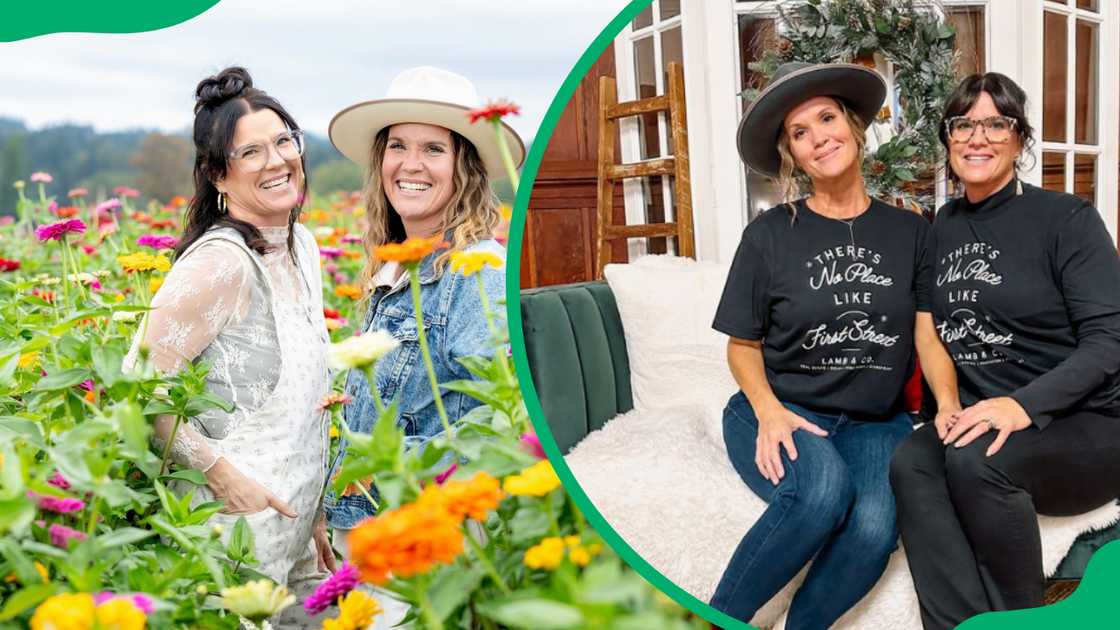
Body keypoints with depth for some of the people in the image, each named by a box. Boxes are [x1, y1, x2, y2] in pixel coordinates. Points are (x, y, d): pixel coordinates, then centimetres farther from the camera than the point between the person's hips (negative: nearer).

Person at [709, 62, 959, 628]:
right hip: (783, 414, -2)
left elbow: (927, 333, 5)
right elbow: (743, 344, 6)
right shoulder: (770, 234, 1)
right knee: (823, 489, -35)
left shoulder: (910, 231, 8)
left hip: (874, 422, 2)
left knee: (875, 527, -30)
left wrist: (949, 406, -14)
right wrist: (768, 409, -13)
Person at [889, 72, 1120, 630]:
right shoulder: (943, 228, 12)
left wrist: (1024, 404, -26)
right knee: (912, 462, -28)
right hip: (977, 421, 4)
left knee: (975, 458, -34)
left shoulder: (1066, 218, -4)